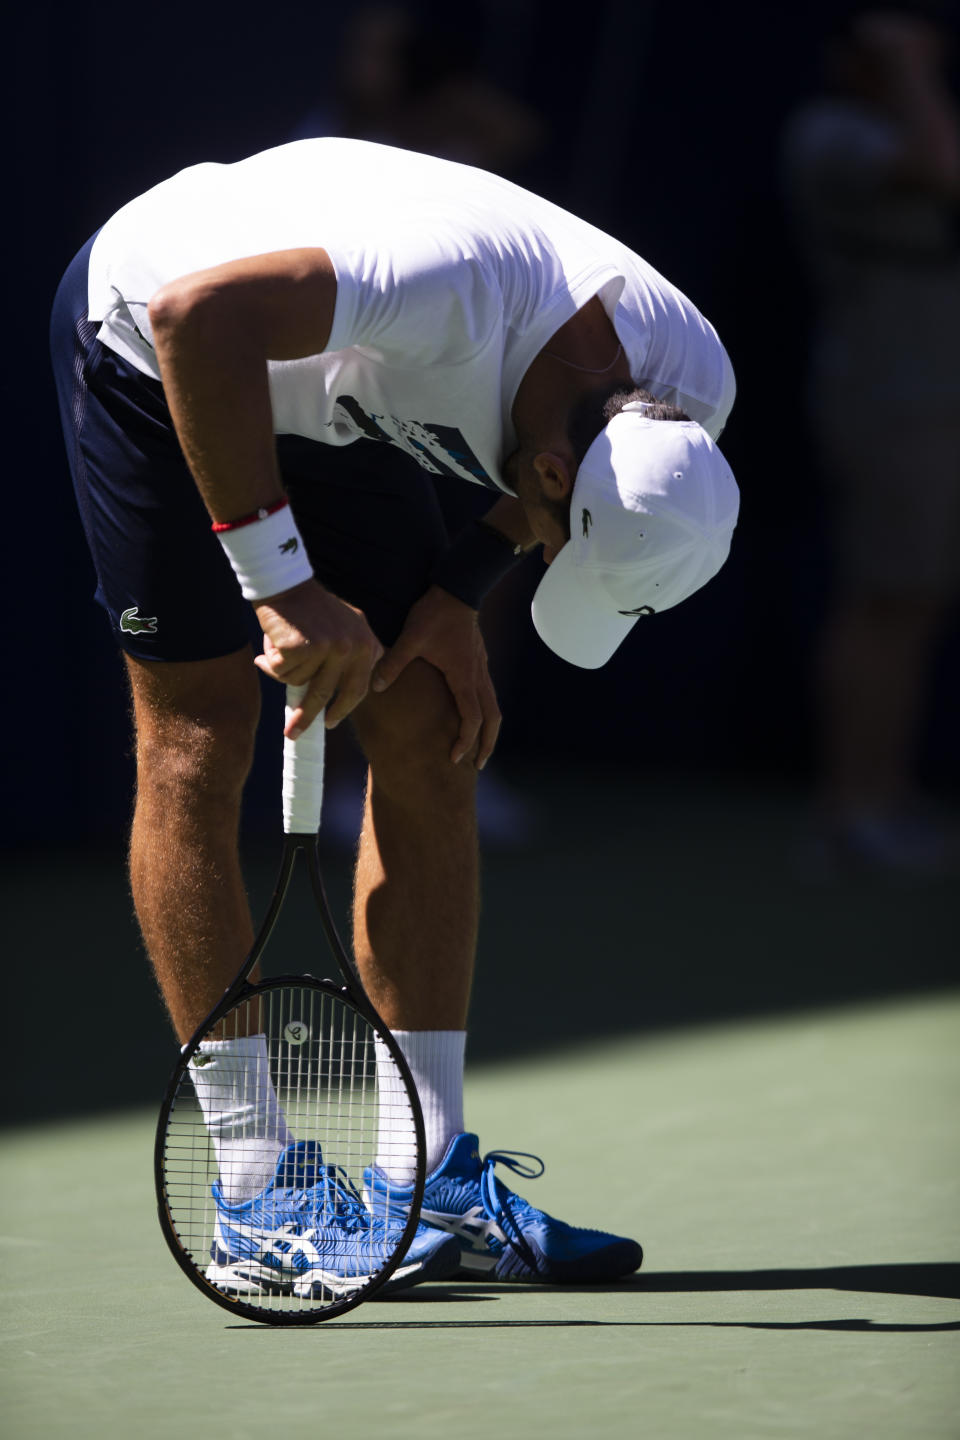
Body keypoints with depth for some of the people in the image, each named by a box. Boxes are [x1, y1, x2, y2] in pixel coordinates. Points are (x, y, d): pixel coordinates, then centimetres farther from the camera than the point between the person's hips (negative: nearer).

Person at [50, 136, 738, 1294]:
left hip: (332, 392, 7)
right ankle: (254, 1202, -5)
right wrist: (281, 579, -42)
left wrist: (458, 591, -10)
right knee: (198, 743, -9)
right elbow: (196, 313, -44)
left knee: (430, 745, -2)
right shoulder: (463, 283, -42)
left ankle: (428, 1185, 1)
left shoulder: (689, 390, -18)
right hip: (149, 335, -6)